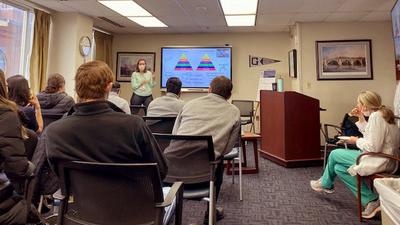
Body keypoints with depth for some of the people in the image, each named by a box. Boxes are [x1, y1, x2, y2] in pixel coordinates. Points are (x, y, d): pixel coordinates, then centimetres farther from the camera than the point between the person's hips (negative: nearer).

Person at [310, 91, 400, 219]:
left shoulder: (376, 117, -20)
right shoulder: (381, 114, 11)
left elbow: (373, 147, -24)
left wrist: (357, 141, -7)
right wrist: (361, 118, 13)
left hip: (379, 162, -9)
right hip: (386, 159, 9)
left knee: (334, 154, 3)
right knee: (339, 168, 12)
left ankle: (325, 184, 29)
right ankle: (370, 200, 10)